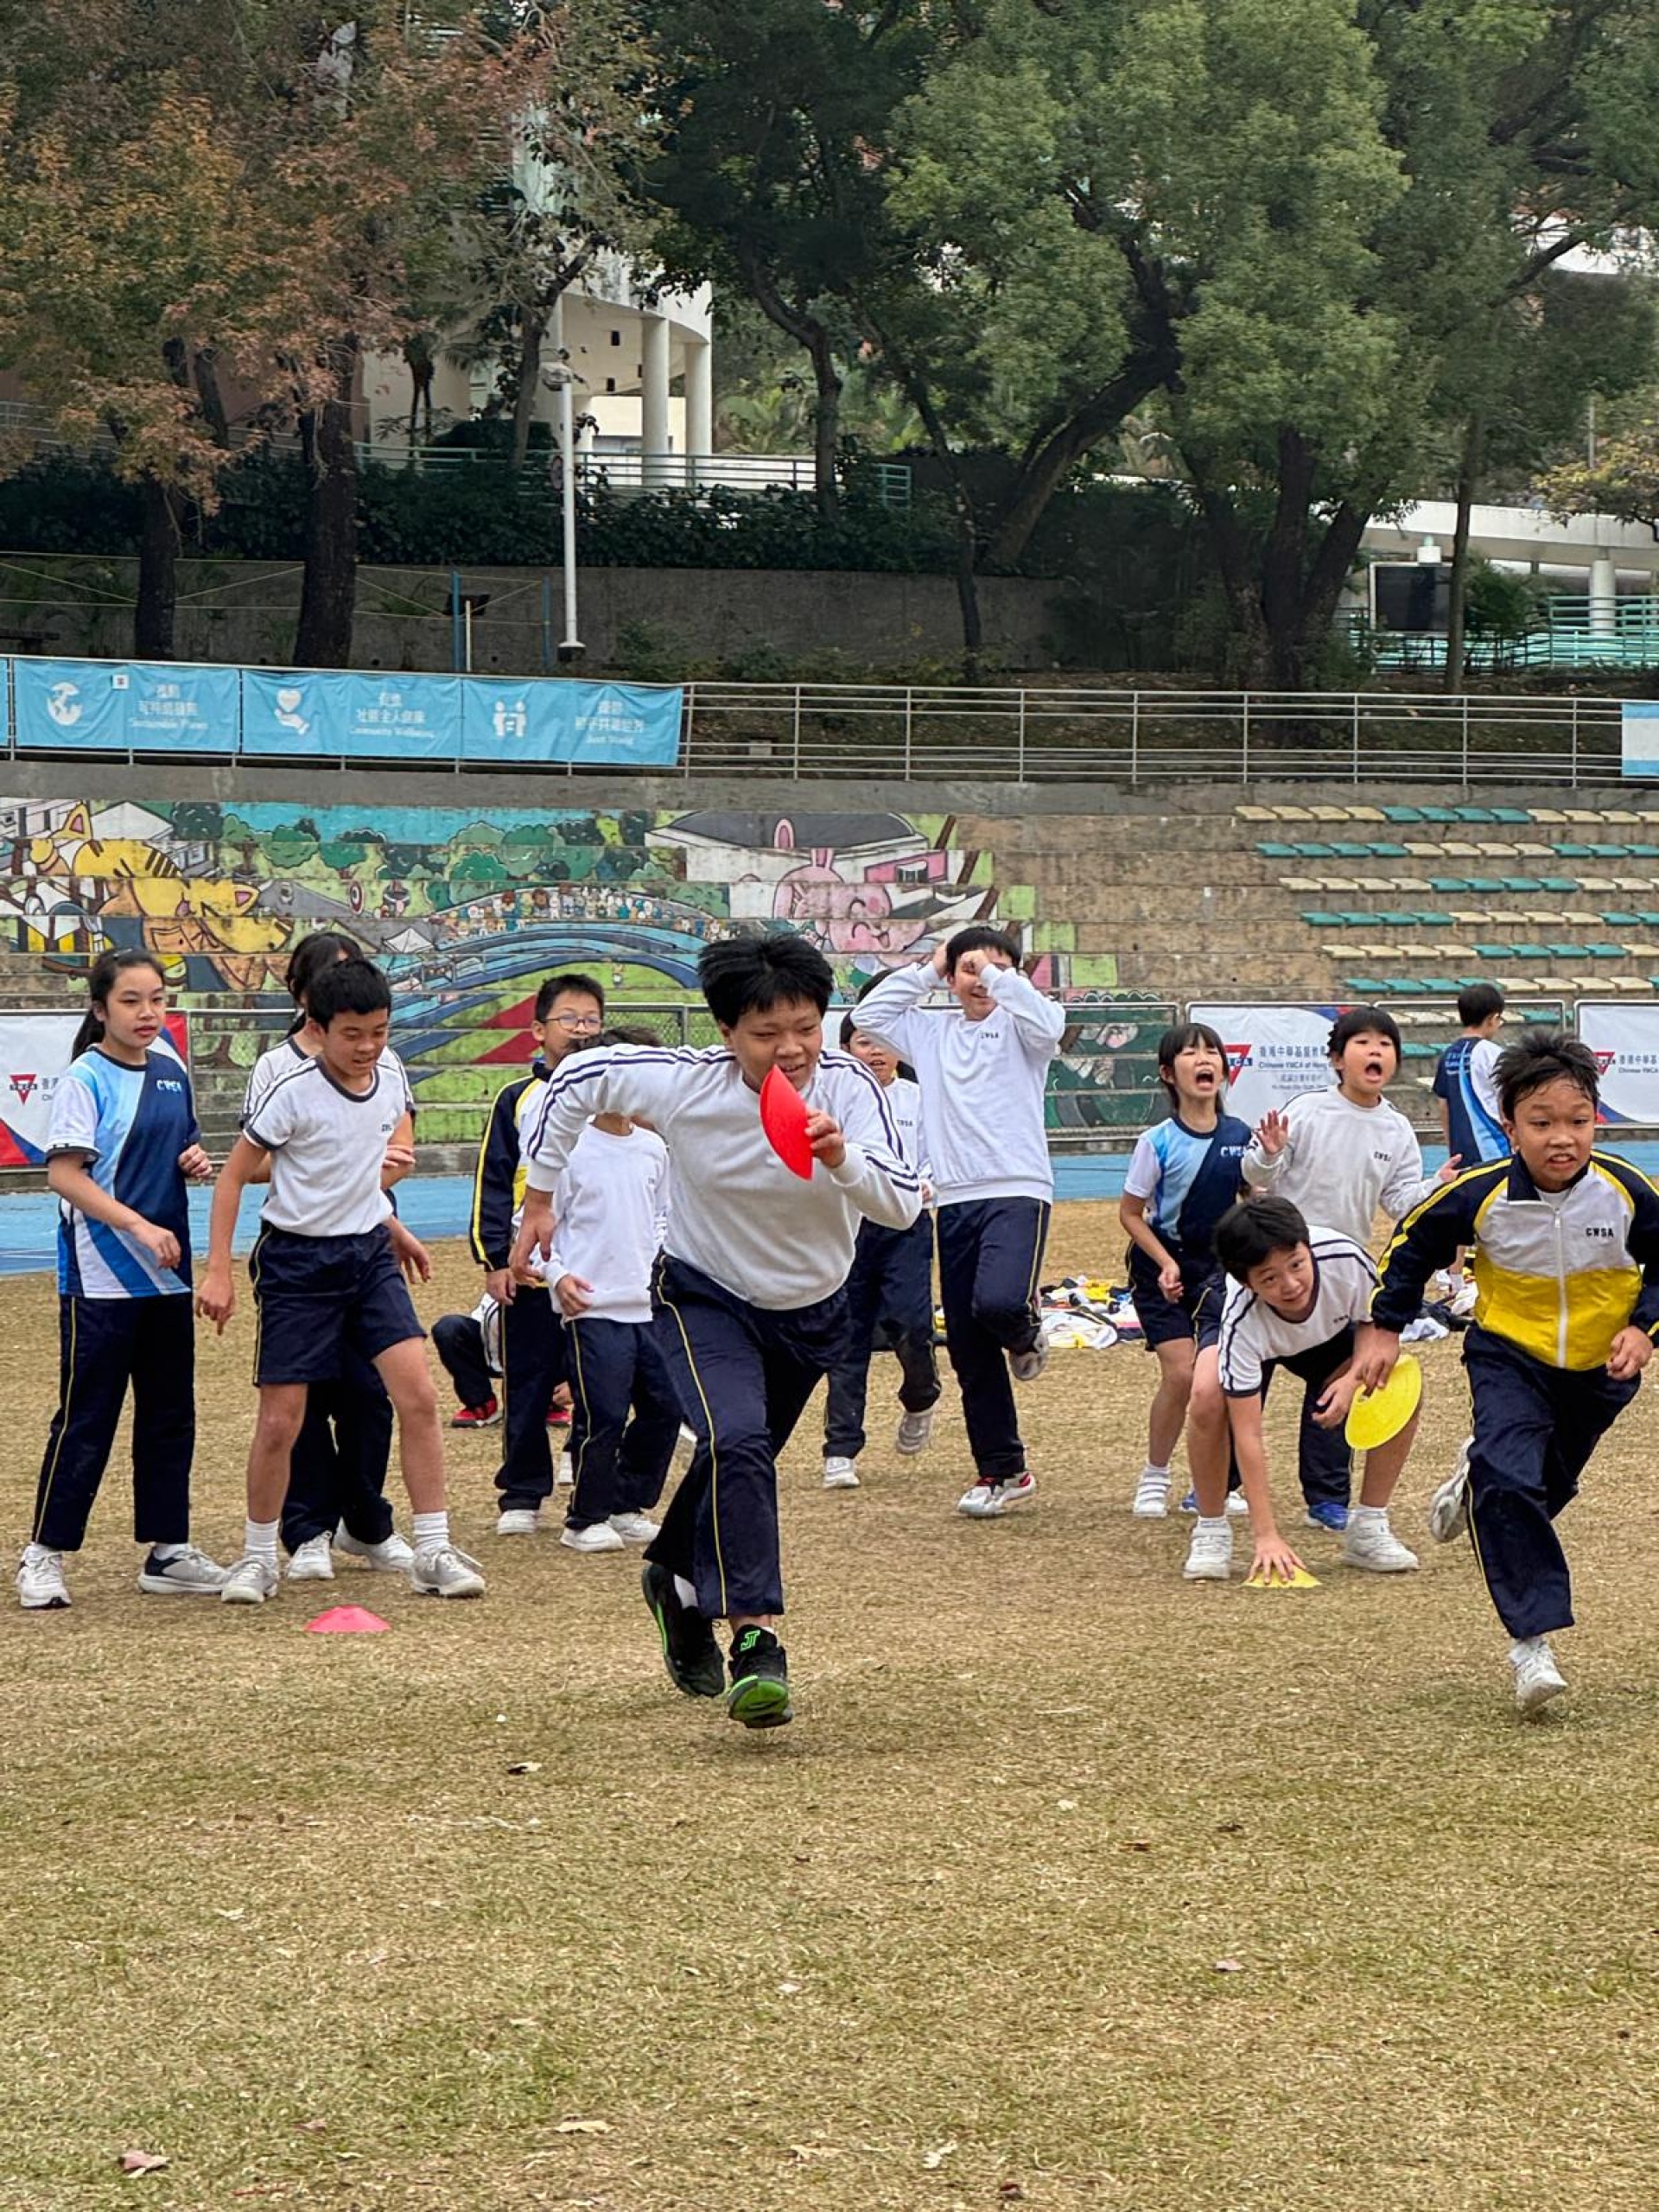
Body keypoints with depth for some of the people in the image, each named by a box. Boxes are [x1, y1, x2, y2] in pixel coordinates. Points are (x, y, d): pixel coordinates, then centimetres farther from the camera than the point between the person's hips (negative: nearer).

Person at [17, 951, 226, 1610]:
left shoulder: (170, 1070, 9)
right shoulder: (85, 1079, -11)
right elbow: (63, 1174, -18)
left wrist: (196, 1163, -1)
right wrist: (140, 1227, -25)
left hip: (167, 1277, 7)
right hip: (100, 1278, -7)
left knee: (169, 1414, 11)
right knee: (86, 1418, -4)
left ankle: (167, 1551, 19)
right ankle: (43, 1555, 4)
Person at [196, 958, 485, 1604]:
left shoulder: (388, 1088, 1)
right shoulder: (293, 1092, -15)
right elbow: (234, 1176, -9)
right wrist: (218, 1272, -13)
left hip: (368, 1253, 4)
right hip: (298, 1261, -4)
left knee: (418, 1397, -9)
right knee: (280, 1422, -1)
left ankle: (433, 1552, -3)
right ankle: (258, 1557, 16)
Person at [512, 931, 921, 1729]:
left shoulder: (848, 1087, -24)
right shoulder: (686, 1085, -26)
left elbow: (903, 1206, -31)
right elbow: (575, 1079, -10)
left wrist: (841, 1157, -50)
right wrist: (539, 1197, -4)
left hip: (810, 1313, 3)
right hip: (705, 1297, -3)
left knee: (737, 1464, 22)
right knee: (738, 1444, -29)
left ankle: (676, 1579, 52)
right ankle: (755, 1641, -29)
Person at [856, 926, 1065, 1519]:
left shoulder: (1016, 1028, 3)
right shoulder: (931, 1032, 17)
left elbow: (1047, 1023, -18)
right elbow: (871, 1014, 11)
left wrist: (1000, 975, -12)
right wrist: (926, 970, 8)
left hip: (1018, 1192, -5)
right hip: (955, 1200, 5)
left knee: (998, 1302, -31)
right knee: (969, 1352, 5)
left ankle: (1025, 1334, 7)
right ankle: (1001, 1471, 13)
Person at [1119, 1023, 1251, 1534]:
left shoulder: (1240, 1136, -6)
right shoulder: (1158, 1142, -15)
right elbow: (1130, 1212, -6)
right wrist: (1165, 1263, -15)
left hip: (1218, 1263, 3)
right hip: (1162, 1266, -3)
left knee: (1215, 1374, -7)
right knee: (1180, 1373, -12)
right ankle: (1154, 1475, 8)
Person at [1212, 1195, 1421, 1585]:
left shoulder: (1344, 1258, -37)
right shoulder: (1242, 1322, -41)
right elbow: (1247, 1434, -38)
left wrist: (1354, 1378, -28)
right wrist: (1266, 1536, -39)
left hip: (1328, 1334, 3)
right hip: (1256, 1344, -3)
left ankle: (1369, 1528, -4)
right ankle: (1211, 1530, -11)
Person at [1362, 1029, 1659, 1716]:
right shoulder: (1481, 1195, -22)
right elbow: (1412, 1245, -3)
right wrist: (1386, 1330, -2)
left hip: (1597, 1366, 2)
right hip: (1509, 1356, -2)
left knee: (1549, 1487, 19)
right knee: (1511, 1482, -23)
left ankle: (1479, 1478, 56)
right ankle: (1532, 1639, -18)